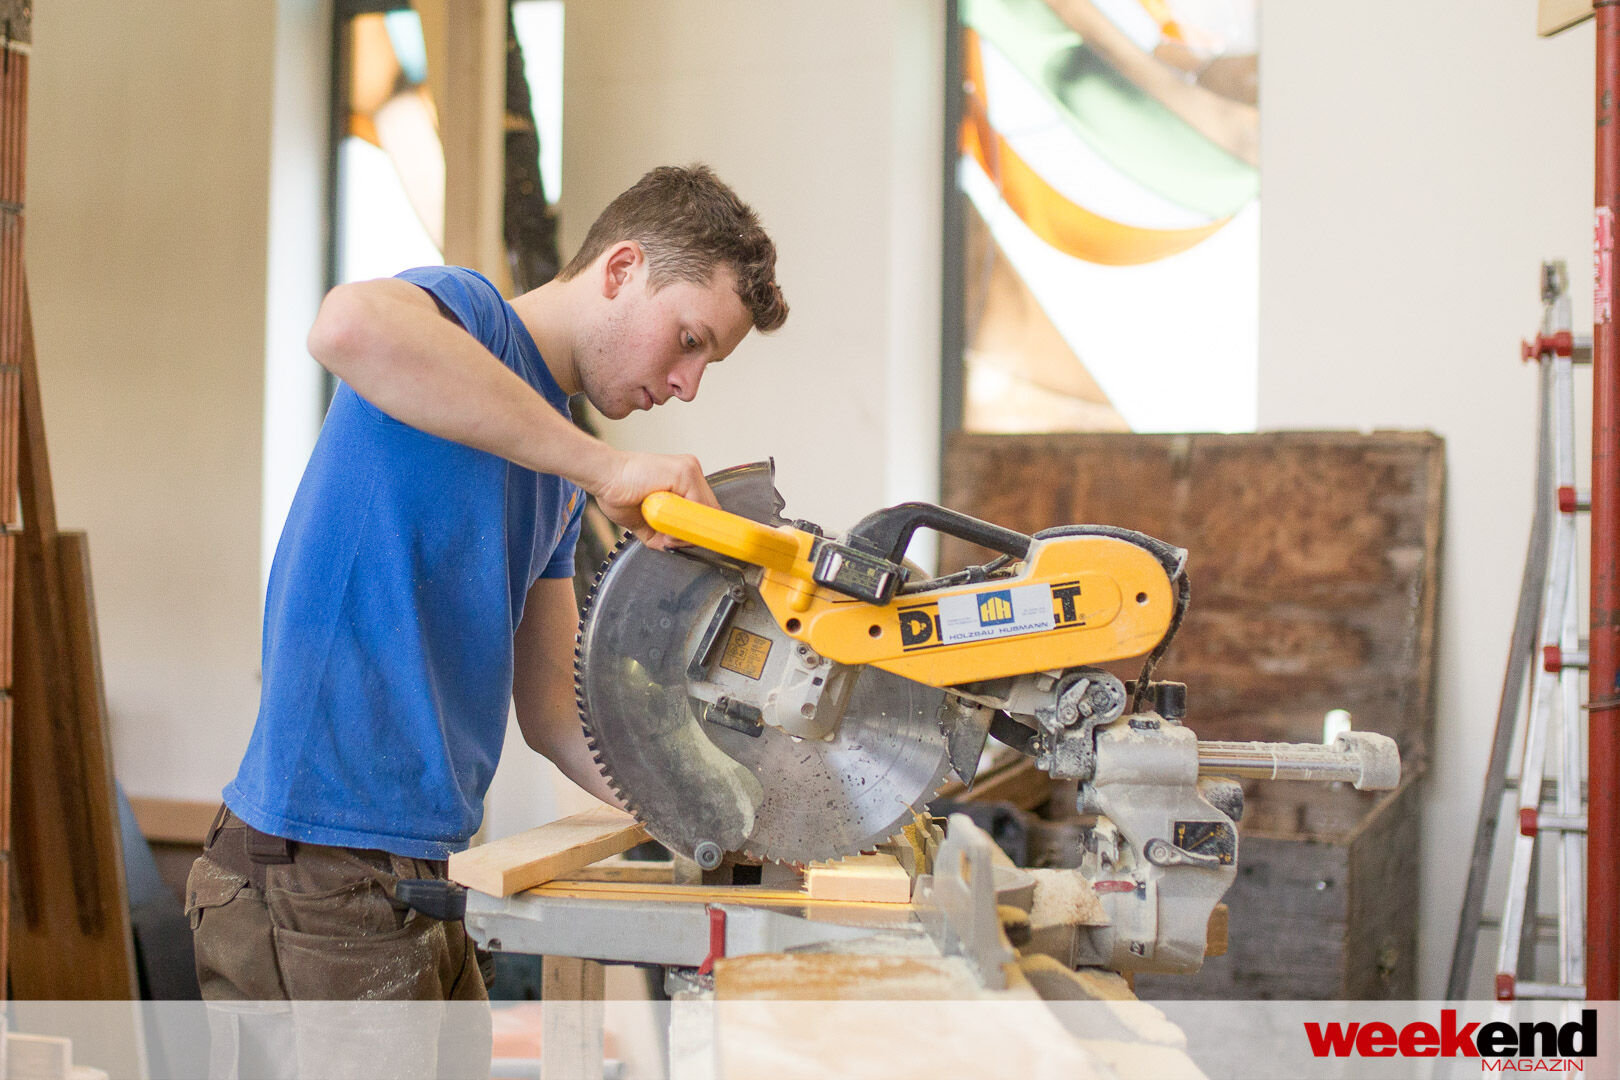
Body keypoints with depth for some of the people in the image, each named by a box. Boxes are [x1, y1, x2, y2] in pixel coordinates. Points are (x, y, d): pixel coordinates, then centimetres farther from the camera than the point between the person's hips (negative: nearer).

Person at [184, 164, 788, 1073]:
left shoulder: (558, 473, 17)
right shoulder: (463, 312, -9)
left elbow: (555, 711, 17)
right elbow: (350, 327, -35)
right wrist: (607, 467, -31)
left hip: (414, 878, 9)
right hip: (314, 883, -9)